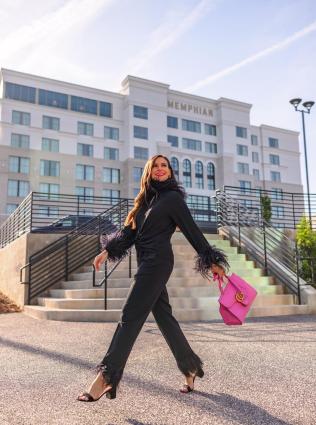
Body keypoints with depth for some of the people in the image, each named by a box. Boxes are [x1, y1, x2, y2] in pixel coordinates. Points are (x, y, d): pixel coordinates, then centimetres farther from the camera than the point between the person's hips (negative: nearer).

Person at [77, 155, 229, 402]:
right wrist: (107, 251, 7)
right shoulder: (147, 199, 19)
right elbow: (130, 231, 16)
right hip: (147, 262, 8)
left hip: (158, 261, -8)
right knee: (164, 317, 11)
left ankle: (106, 378, -7)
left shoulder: (173, 198, -2)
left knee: (131, 316, -10)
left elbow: (192, 230, -2)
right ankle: (190, 368, 25)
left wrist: (212, 261, -1)